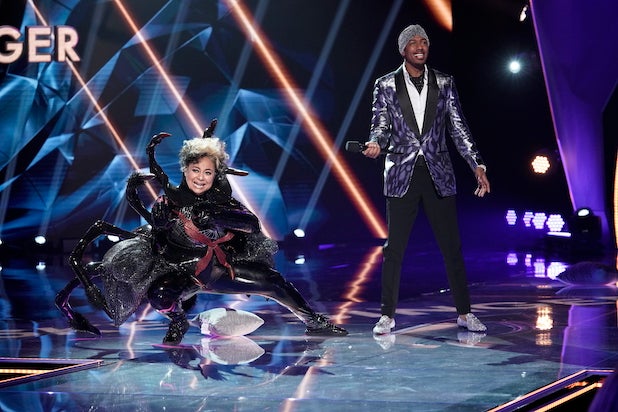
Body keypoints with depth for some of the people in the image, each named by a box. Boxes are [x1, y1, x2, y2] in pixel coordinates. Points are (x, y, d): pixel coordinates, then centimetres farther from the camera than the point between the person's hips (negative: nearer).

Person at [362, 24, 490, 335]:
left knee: (452, 246, 5)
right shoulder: (386, 85, 4)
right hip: (401, 175, -1)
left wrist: (477, 166, -4)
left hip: (438, 175, 1)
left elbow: (458, 128, 5)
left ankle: (464, 313, 15)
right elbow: (381, 125, -2)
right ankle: (387, 315, 11)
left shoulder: (444, 83, 7)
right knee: (394, 248, 2)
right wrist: (375, 143, -25)